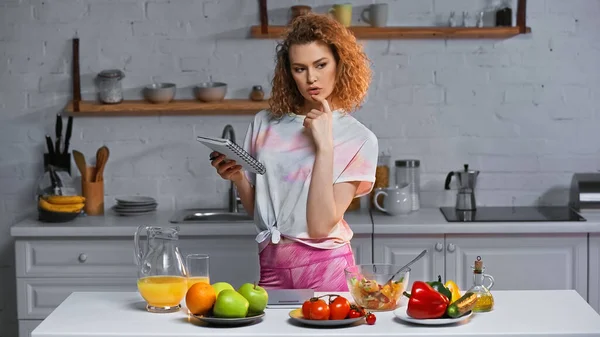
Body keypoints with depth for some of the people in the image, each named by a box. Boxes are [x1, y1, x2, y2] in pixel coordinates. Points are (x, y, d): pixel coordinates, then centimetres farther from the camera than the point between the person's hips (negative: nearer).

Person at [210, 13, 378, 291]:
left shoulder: (359, 140, -5)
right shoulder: (265, 124, 7)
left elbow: (320, 227, -14)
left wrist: (324, 146, -16)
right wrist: (237, 177, -4)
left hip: (325, 269, -4)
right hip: (272, 268, 4)